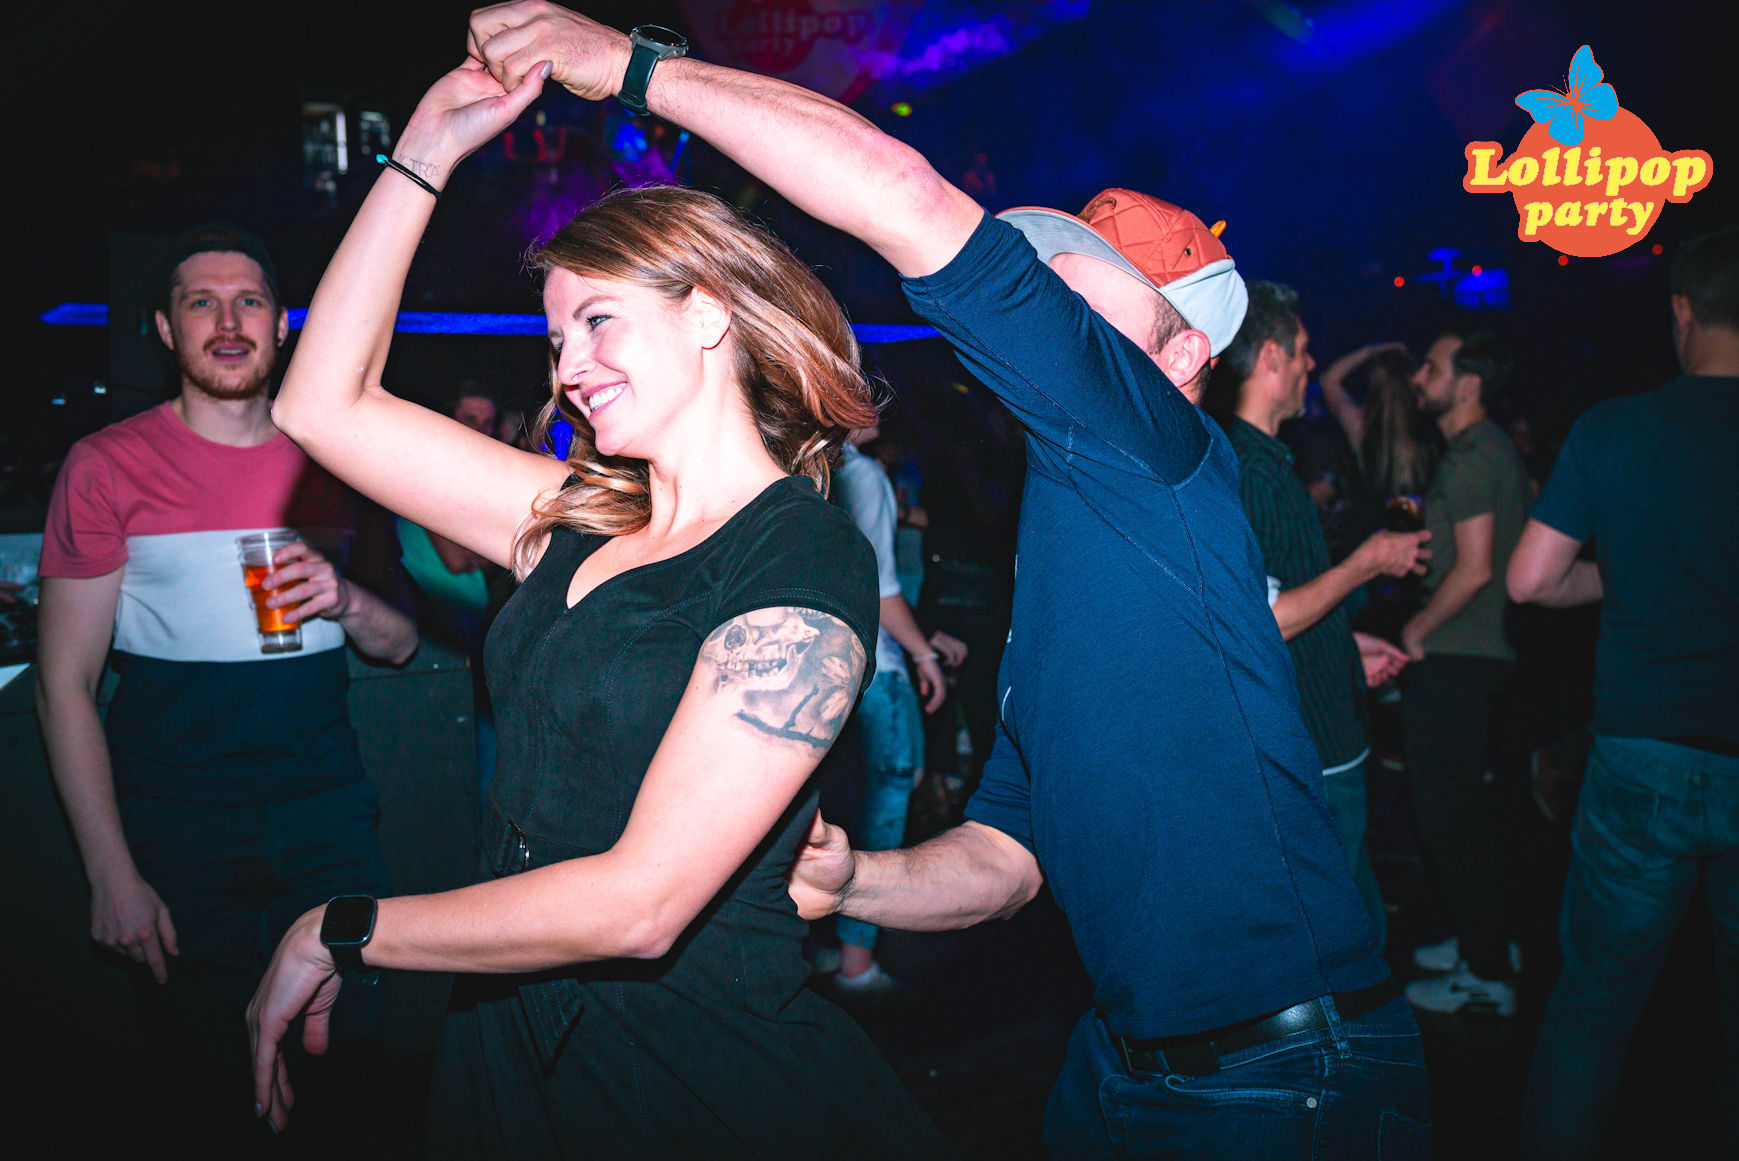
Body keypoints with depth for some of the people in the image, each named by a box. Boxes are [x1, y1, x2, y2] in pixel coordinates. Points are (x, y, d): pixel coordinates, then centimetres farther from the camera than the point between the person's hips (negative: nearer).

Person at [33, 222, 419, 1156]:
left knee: (354, 1065, 11)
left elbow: (401, 644, 12)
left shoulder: (333, 465, 6)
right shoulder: (108, 466, -5)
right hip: (176, 833, -3)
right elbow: (64, 685, -6)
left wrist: (344, 600, -11)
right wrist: (112, 876, -11)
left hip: (327, 815, 3)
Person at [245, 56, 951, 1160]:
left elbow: (639, 902, -24)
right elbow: (324, 406, 5)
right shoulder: (581, 521, 3)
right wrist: (427, 149, 3)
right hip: (509, 1044, 7)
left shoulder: (803, 569, -19)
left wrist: (337, 933, -12)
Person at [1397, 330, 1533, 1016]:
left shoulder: (1468, 458, -18)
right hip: (1483, 651, 10)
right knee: (1464, 806, 20)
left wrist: (1418, 630, -14)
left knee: (1448, 812, -2)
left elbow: (1474, 568, -24)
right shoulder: (1496, 450, 14)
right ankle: (1488, 941, 32)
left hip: (1452, 660, -10)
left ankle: (1486, 973, 8)